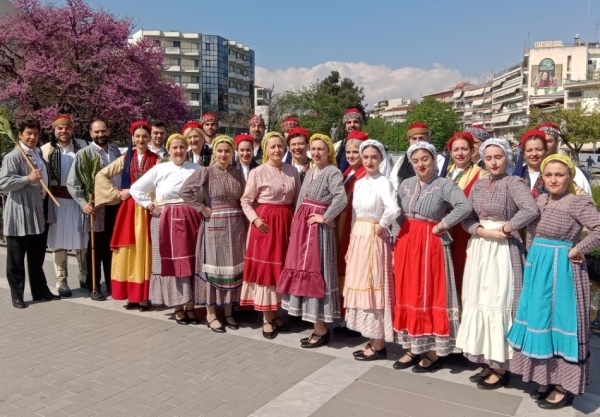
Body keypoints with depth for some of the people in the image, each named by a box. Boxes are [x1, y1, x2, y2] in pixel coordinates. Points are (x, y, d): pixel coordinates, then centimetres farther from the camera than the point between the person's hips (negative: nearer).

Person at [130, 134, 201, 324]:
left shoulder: (197, 169, 5)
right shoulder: (159, 169, 2)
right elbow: (135, 189, 5)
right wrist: (151, 206, -1)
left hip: (191, 220, 1)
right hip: (167, 221, -1)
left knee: (191, 262, 4)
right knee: (171, 263, 3)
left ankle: (190, 306, 15)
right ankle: (178, 307, 13)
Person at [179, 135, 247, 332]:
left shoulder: (238, 174, 7)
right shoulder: (206, 172, -5)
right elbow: (184, 191, -12)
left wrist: (246, 224, 1)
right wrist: (202, 208, -12)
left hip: (236, 225, 4)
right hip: (214, 225, -4)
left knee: (233, 267, 9)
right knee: (213, 266, 3)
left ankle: (229, 311, 21)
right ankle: (211, 313, 14)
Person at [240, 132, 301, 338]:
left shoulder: (293, 171, 6)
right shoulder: (257, 172, -5)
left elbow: (297, 200, 11)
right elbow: (245, 201, -2)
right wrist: (255, 219, -15)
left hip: (286, 223, 4)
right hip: (265, 223, -4)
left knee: (282, 268, 10)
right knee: (264, 268, 1)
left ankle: (275, 314, 25)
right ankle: (266, 319, 12)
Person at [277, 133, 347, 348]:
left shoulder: (333, 172, -8)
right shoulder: (309, 172, 17)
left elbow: (341, 198, -24)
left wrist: (325, 218, -17)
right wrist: (295, 223, 12)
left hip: (317, 228, -8)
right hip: (302, 225, 8)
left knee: (315, 272, -6)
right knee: (303, 271, 9)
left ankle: (321, 330, 3)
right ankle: (317, 326, 19)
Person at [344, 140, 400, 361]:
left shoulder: (383, 183, -13)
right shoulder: (359, 183, 11)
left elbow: (393, 210, -31)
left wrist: (381, 226, -16)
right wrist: (352, 242, 11)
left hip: (374, 239, -8)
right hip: (358, 238, 8)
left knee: (373, 287, -1)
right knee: (360, 286, 12)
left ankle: (379, 345, 12)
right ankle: (372, 340, 25)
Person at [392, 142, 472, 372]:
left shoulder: (444, 185, -8)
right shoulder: (405, 185, 8)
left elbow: (465, 206, -23)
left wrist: (441, 225, -17)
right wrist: (401, 239, 3)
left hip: (431, 244, -5)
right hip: (406, 243, 5)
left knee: (431, 295, 2)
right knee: (408, 294, 9)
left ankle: (433, 352, 13)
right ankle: (412, 348, 21)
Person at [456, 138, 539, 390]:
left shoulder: (513, 182, -8)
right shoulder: (478, 185, 11)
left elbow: (531, 210, -24)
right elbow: (466, 219, 6)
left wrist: (505, 229, -16)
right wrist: (484, 231, -11)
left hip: (503, 251, -6)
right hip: (479, 249, 7)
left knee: (499, 303, -2)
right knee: (479, 302, 8)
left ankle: (501, 367, 10)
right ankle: (488, 362, 20)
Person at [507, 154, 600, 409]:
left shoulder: (578, 202, -12)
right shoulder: (540, 200, 9)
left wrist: (577, 250, -18)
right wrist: (533, 256, 7)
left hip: (561, 270, -7)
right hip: (537, 268, 7)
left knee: (560, 322, 1)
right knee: (540, 321, 12)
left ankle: (564, 387, 14)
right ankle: (547, 377, 27)